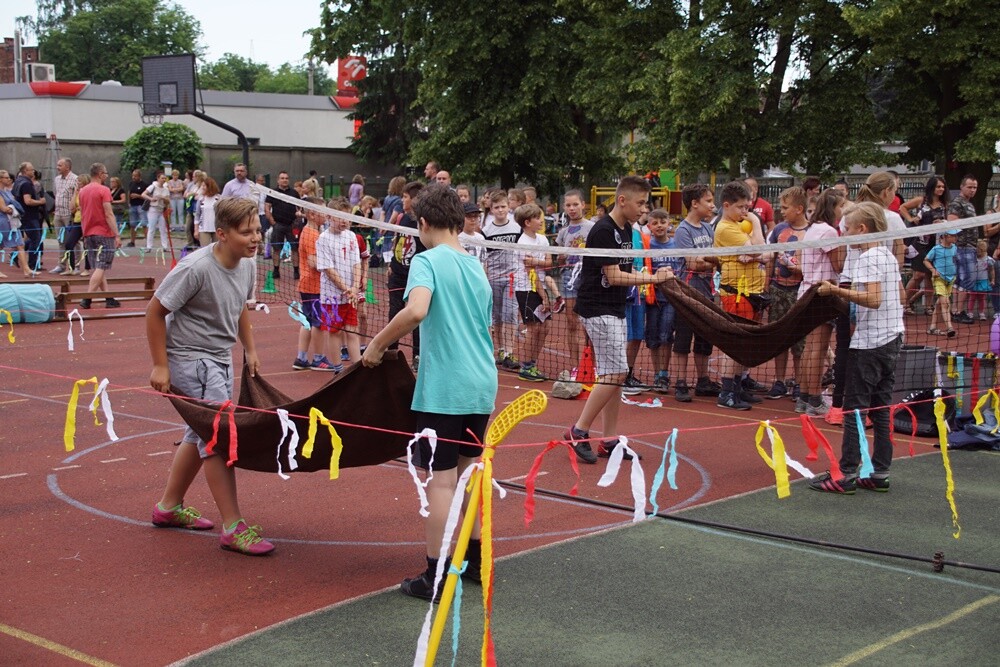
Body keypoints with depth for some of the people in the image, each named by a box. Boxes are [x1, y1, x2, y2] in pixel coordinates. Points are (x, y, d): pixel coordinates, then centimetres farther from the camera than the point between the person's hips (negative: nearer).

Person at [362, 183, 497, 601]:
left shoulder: (428, 260, -9)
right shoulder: (477, 268, 14)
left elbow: (416, 310, -27)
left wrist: (378, 344, -15)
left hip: (443, 390, -7)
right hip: (482, 386, 7)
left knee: (441, 480, -2)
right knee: (467, 471, 20)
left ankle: (435, 579, 3)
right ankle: (475, 560, 29)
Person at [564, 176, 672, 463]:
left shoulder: (626, 230, 12)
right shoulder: (603, 231, -16)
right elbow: (613, 277, -19)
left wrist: (653, 277, -1)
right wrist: (652, 278, -15)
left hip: (615, 310, 9)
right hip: (598, 309, -9)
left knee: (614, 374, 8)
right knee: (614, 373, -13)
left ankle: (610, 440, 13)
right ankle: (579, 431, -4)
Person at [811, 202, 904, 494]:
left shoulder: (868, 258, -14)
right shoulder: (889, 256, 13)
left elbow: (873, 299, -25)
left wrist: (838, 291, -25)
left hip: (869, 343, -9)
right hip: (891, 338, 9)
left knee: (855, 409, -4)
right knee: (881, 409, 10)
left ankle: (847, 475, -3)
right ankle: (880, 473, 12)